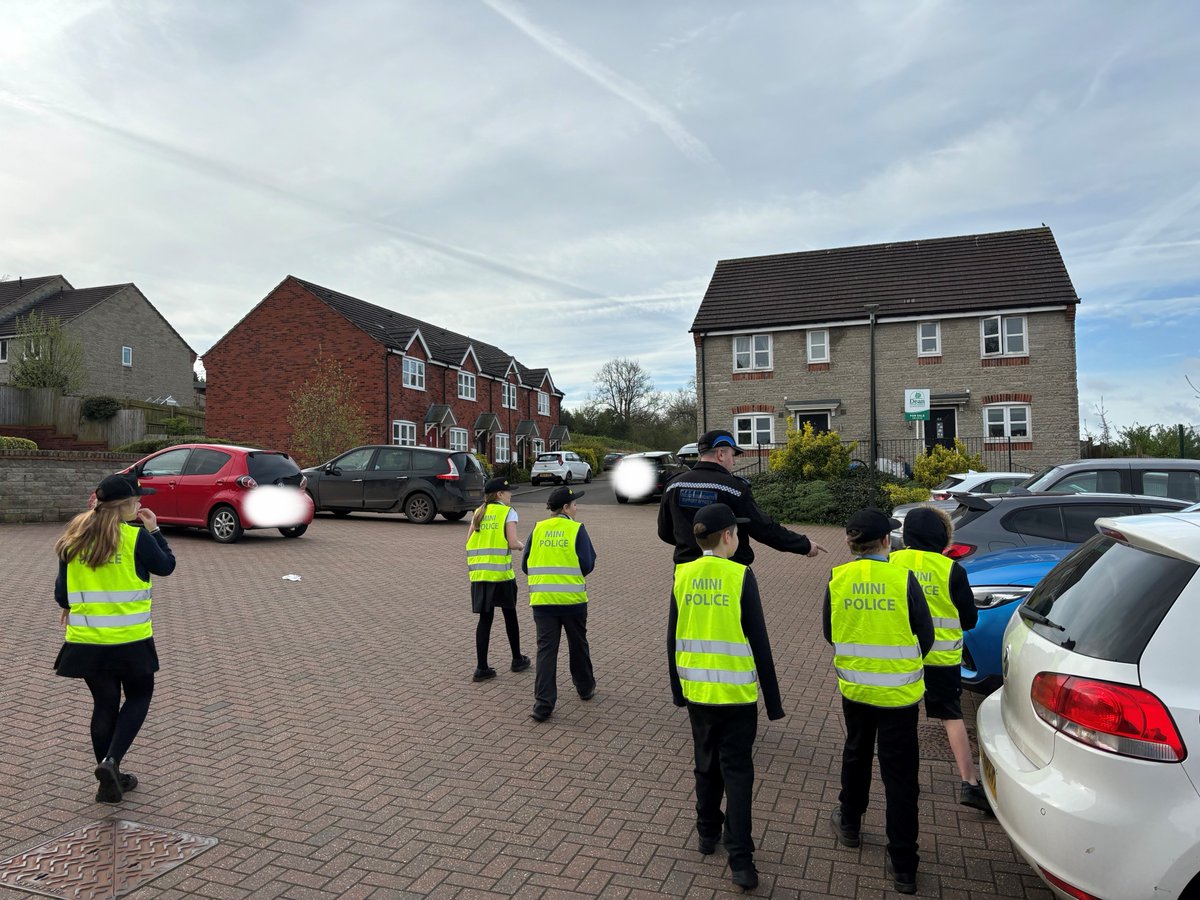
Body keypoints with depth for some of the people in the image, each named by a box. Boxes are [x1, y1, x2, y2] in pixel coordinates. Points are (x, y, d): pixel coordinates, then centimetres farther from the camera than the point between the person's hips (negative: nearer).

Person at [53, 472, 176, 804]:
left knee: (104, 704, 16)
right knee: (139, 697, 16)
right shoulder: (137, 537, -14)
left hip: (85, 640, 5)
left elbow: (61, 591, 8)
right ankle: (111, 760, -3)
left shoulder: (74, 539, 2)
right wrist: (154, 530, 10)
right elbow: (166, 566, 1)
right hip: (129, 639, -5)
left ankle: (109, 781, 23)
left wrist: (69, 607, 29)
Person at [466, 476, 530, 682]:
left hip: (479, 572, 4)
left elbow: (469, 542, 8)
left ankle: (482, 667, 6)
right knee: (510, 615, 13)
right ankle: (517, 659, 27)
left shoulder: (478, 513, 12)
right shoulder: (508, 512, -4)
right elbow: (512, 543, -12)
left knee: (485, 618, 8)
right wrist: (521, 546, 9)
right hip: (501, 572, -4)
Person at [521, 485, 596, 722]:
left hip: (542, 599, 2)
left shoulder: (538, 529, 4)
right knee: (578, 645, 18)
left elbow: (525, 565, 5)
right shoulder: (577, 529, -6)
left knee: (546, 649, 3)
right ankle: (585, 688, 37)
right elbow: (587, 565, -9)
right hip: (573, 598, -2)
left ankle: (543, 703, -3)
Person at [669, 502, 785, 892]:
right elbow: (759, 641, -12)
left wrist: (677, 688, 16)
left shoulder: (682, 575, -2)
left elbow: (673, 638, 4)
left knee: (706, 765, 20)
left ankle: (708, 834, 34)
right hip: (737, 692, -4)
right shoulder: (741, 576, -14)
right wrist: (772, 699, -3)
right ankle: (740, 860, 5)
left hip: (697, 689, 4)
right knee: (737, 772, 5)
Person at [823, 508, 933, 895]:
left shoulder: (837, 579, -9)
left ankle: (849, 824, 42)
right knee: (899, 775, 7)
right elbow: (925, 637, -6)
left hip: (854, 686, 3)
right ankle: (902, 866, 14)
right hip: (899, 690, -2)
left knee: (855, 755, 25)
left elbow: (829, 633, 3)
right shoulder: (903, 579, -16)